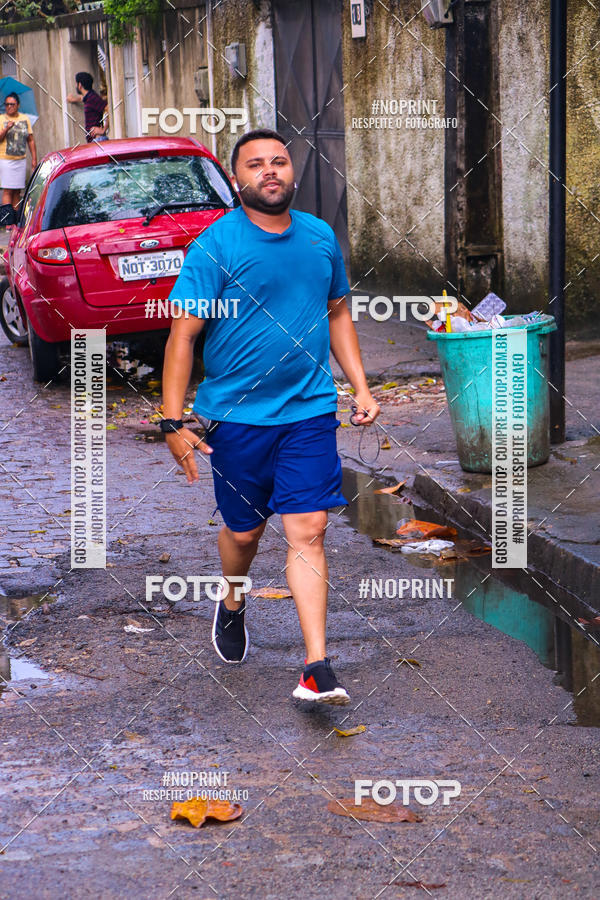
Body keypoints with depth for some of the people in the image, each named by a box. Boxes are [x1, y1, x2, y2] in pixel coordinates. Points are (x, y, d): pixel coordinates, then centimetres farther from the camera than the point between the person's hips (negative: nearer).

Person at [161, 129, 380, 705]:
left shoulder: (320, 237, 7)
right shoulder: (215, 245, -9)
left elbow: (337, 313, 21)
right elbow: (182, 334, -10)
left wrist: (360, 386, 13)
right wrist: (173, 422, -15)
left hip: (310, 410, 2)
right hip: (236, 415, -2)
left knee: (307, 532, -7)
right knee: (244, 531, 12)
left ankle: (316, 669, -10)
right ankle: (232, 606, 45)